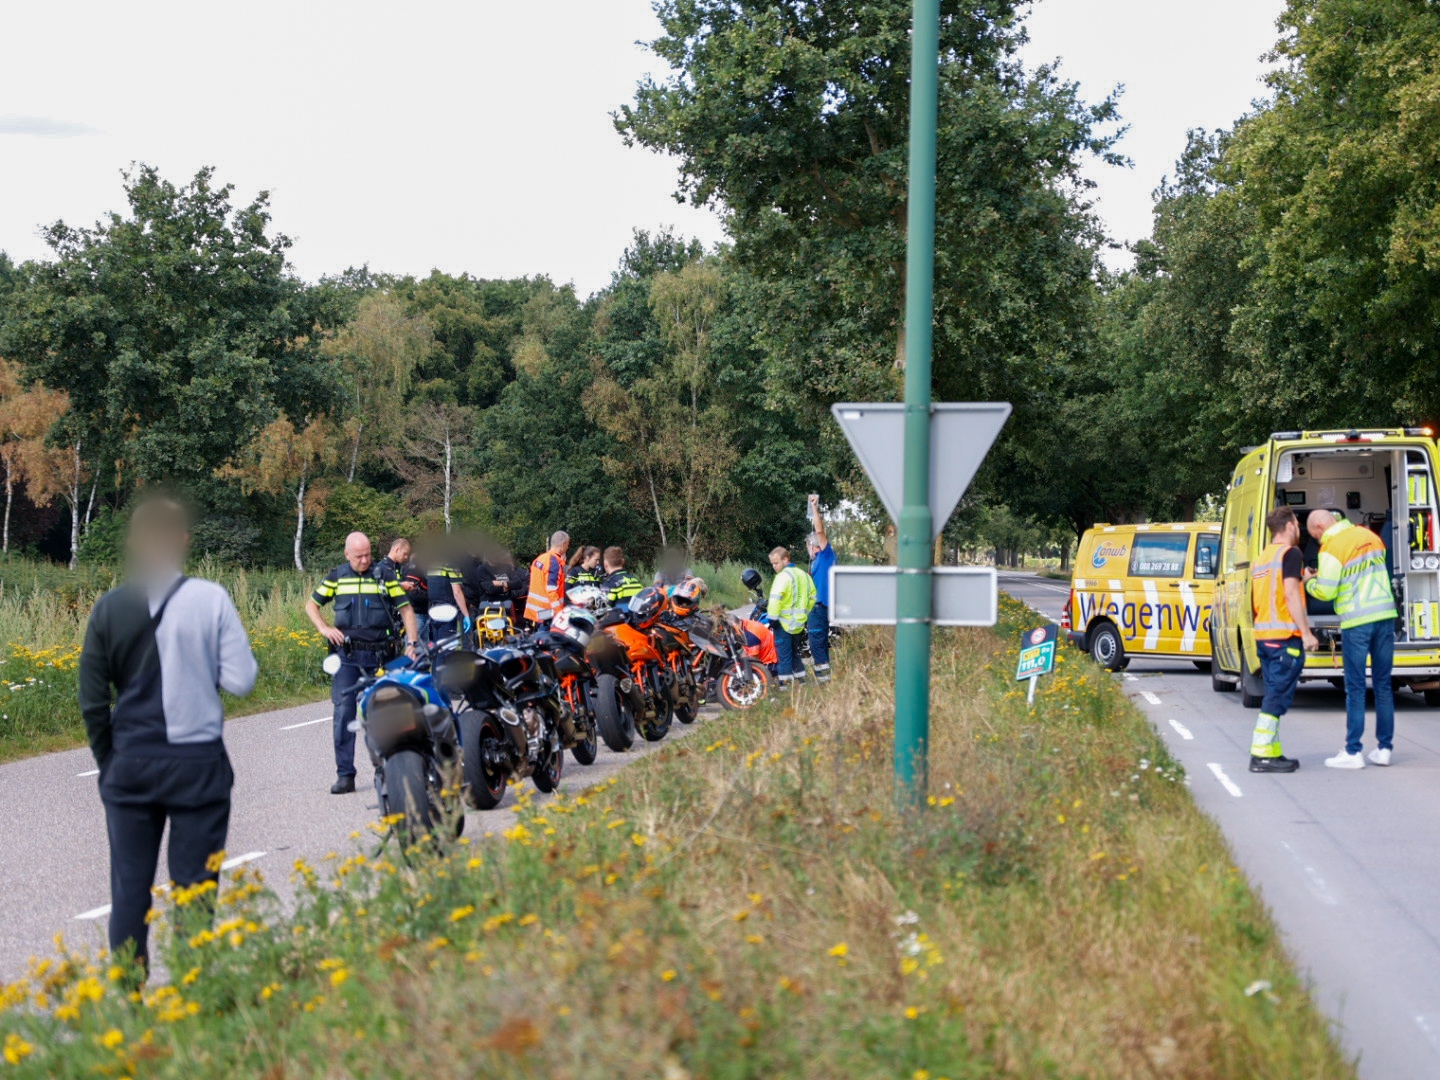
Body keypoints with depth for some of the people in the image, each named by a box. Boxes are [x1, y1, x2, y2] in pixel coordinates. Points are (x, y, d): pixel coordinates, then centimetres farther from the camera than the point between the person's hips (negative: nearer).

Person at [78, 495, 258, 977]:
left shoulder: (109, 608, -1)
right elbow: (240, 681, -10)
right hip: (198, 762, -2)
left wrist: (108, 763, 13)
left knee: (129, 889, 10)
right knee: (193, 889, 5)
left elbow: (93, 702, 1)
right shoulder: (210, 598, -8)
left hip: (131, 763, 2)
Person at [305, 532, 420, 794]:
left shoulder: (385, 576, 6)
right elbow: (311, 604, 16)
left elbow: (405, 608, 6)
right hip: (347, 654, 0)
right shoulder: (336, 577, 8)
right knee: (343, 713, -7)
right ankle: (345, 775, -5)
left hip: (381, 654, 0)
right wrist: (325, 629, -1)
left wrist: (412, 642, -6)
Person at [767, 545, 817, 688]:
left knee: (784, 652, -2)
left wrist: (772, 618, -23)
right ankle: (801, 678, 24)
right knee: (795, 651, 20)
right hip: (799, 622, 8)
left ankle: (785, 682, -2)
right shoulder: (803, 574, 13)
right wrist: (806, 613, 23)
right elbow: (812, 596, 19)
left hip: (784, 622, -8)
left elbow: (775, 598, -27)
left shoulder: (783, 576, -16)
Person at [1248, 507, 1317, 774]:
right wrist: (1306, 633, -18)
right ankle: (1261, 755, -12)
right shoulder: (1290, 553, -7)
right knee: (1278, 696, -8)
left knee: (1274, 695, 12)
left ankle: (1272, 751, 12)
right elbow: (1291, 594, -17)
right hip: (1285, 637, -9)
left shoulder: (1261, 558, 18)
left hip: (1263, 636, 9)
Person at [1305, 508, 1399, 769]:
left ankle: (1353, 752, 1)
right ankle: (1384, 748, 13)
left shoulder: (1331, 547, -10)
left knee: (1355, 688, -1)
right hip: (1385, 615, 6)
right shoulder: (1370, 536, 11)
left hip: (1356, 622, -6)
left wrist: (1309, 581, 7)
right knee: (1383, 685, 10)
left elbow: (1326, 591, -13)